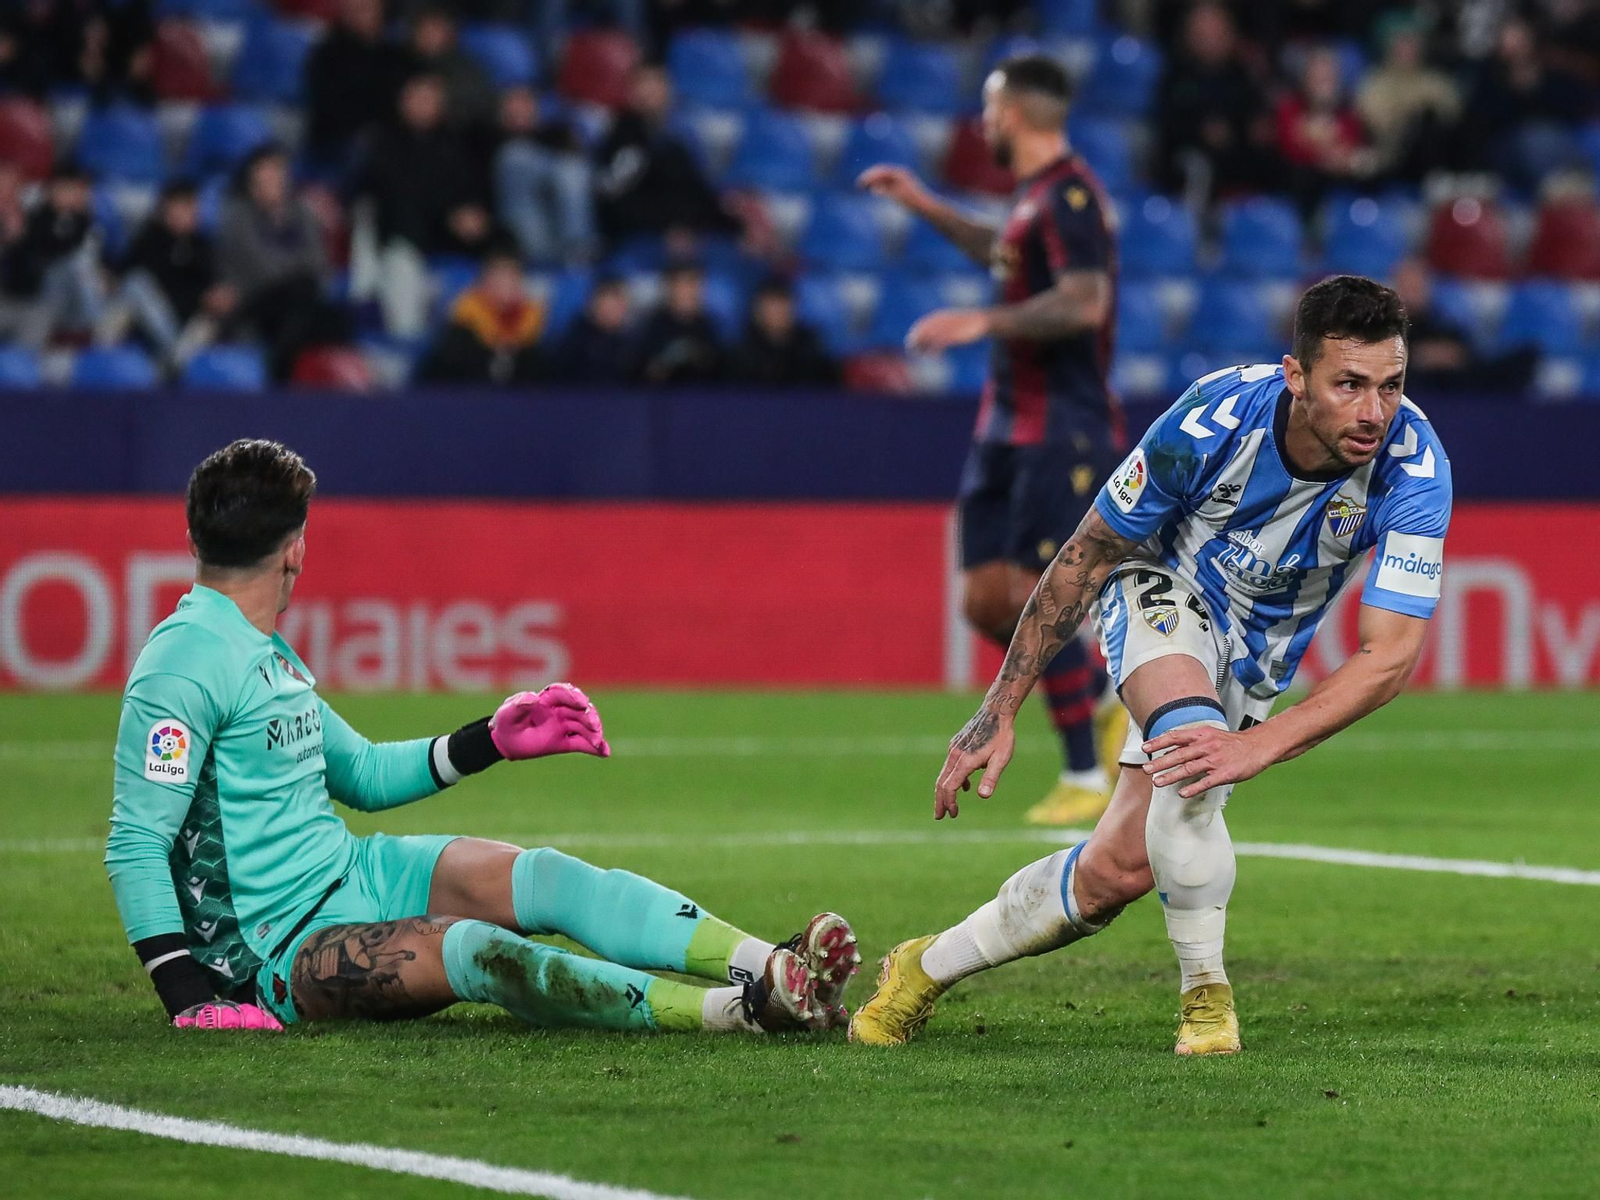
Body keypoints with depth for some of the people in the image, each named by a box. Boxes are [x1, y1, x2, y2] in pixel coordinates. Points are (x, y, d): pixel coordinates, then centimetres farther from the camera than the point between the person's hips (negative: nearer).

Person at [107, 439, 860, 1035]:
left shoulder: (266, 654, 15)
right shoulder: (184, 663, -15)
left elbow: (363, 777, 28)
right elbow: (134, 844, -21)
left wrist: (492, 742, 19)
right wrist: (189, 995, -29)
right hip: (277, 948, -9)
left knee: (548, 878, -15)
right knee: (472, 950, -33)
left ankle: (775, 971, -33)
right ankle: (740, 1008, -51)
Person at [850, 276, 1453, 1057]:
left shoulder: (1413, 468, -31)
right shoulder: (1214, 419, -32)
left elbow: (1391, 655, -33)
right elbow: (1089, 550, -16)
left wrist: (1258, 745, -46)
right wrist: (1000, 709, -14)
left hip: (1253, 662, 3)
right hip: (1164, 588, -3)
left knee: (1116, 872, -3)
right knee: (1190, 733, -36)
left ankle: (929, 968, 21)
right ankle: (1206, 994, -19)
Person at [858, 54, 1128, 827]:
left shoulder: (1069, 196, -14)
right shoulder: (1036, 195, 15)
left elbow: (1083, 302, -27)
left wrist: (982, 323, -28)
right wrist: (923, 206, 35)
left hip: (1061, 430, -9)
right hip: (1009, 426, 9)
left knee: (1031, 597, -11)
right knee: (987, 603, 5)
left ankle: (1086, 776, -1)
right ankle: (1107, 700, 21)